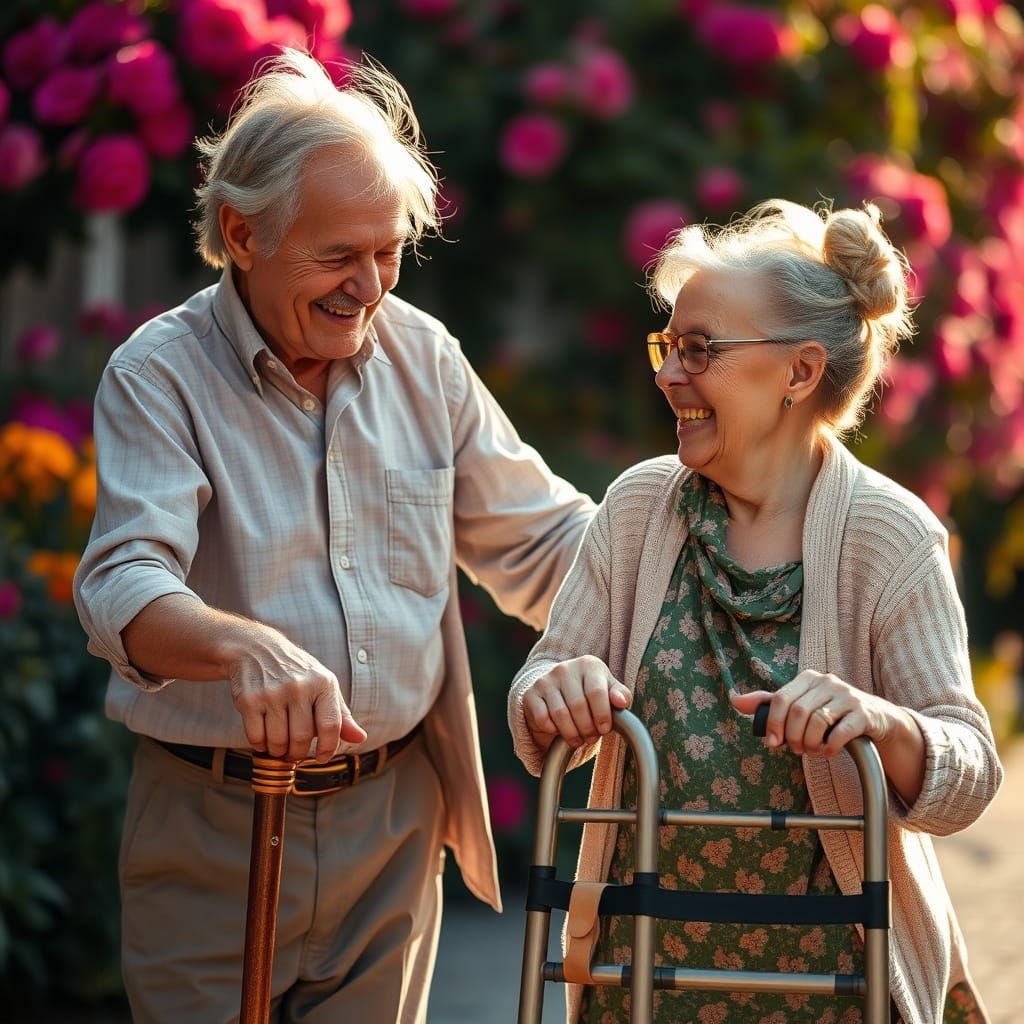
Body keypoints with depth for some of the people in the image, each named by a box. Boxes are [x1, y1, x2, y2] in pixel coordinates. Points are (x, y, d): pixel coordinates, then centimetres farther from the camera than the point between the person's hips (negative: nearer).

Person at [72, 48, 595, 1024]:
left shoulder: (420, 356, 5)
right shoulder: (160, 375, -10)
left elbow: (543, 540, 12)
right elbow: (124, 585, -24)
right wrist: (248, 649, -46)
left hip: (393, 821, 4)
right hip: (215, 828, -4)